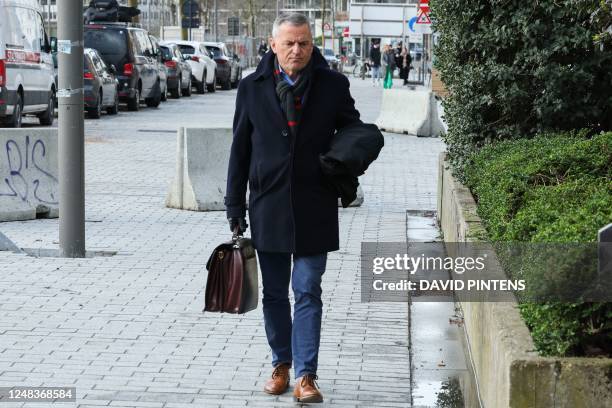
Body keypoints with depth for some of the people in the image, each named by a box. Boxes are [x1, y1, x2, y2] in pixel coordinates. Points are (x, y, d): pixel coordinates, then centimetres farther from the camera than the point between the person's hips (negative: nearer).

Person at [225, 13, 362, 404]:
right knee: (274, 293, 11)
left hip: (314, 209, -2)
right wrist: (235, 208, 5)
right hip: (268, 207, 2)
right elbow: (240, 151, 6)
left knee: (308, 291, -4)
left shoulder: (333, 85, 0)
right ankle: (281, 365, 26)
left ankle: (306, 376, -3)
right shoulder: (252, 88, 3)